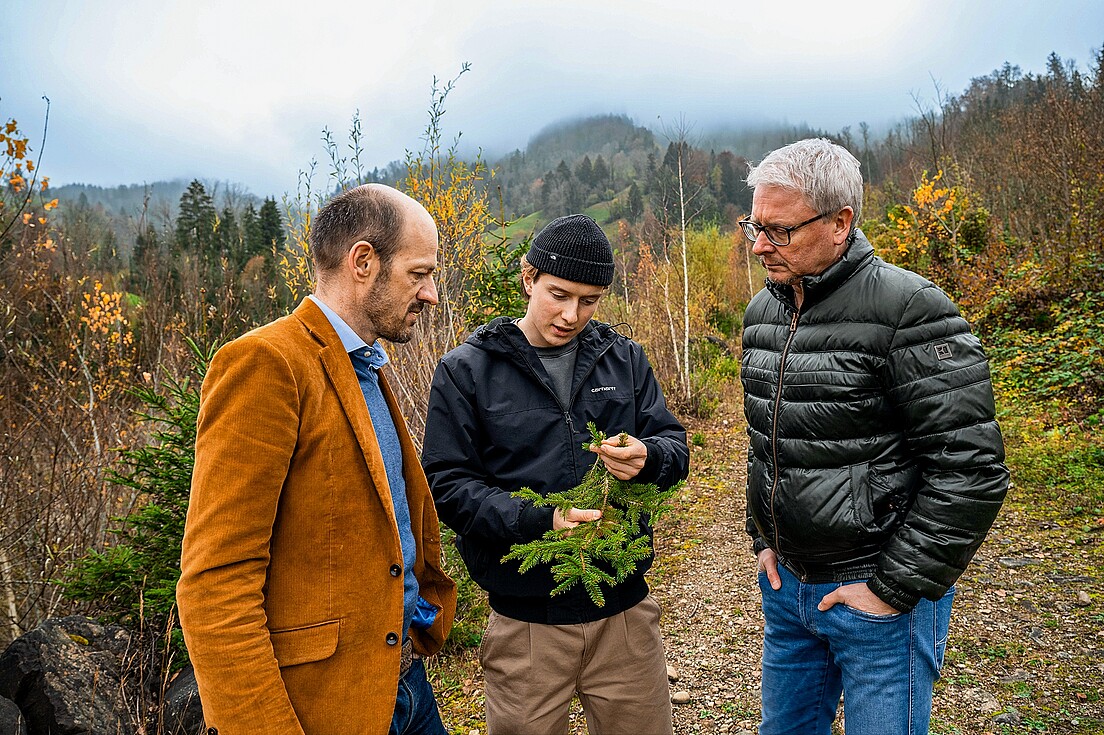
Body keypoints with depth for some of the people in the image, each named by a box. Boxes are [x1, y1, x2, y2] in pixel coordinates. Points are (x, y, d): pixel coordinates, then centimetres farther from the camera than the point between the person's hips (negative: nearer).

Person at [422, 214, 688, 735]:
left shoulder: (625, 359, 5)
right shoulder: (465, 370, -5)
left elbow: (675, 446, 7)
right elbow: (447, 485, -9)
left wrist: (648, 459, -18)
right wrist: (538, 521, -23)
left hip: (625, 608, 3)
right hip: (526, 620, -2)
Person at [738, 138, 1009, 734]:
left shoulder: (909, 310, -19)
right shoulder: (761, 311, 4)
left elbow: (971, 469, -21)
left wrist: (894, 587, -17)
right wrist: (764, 540, 11)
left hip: (882, 596, -6)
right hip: (785, 582, 7)